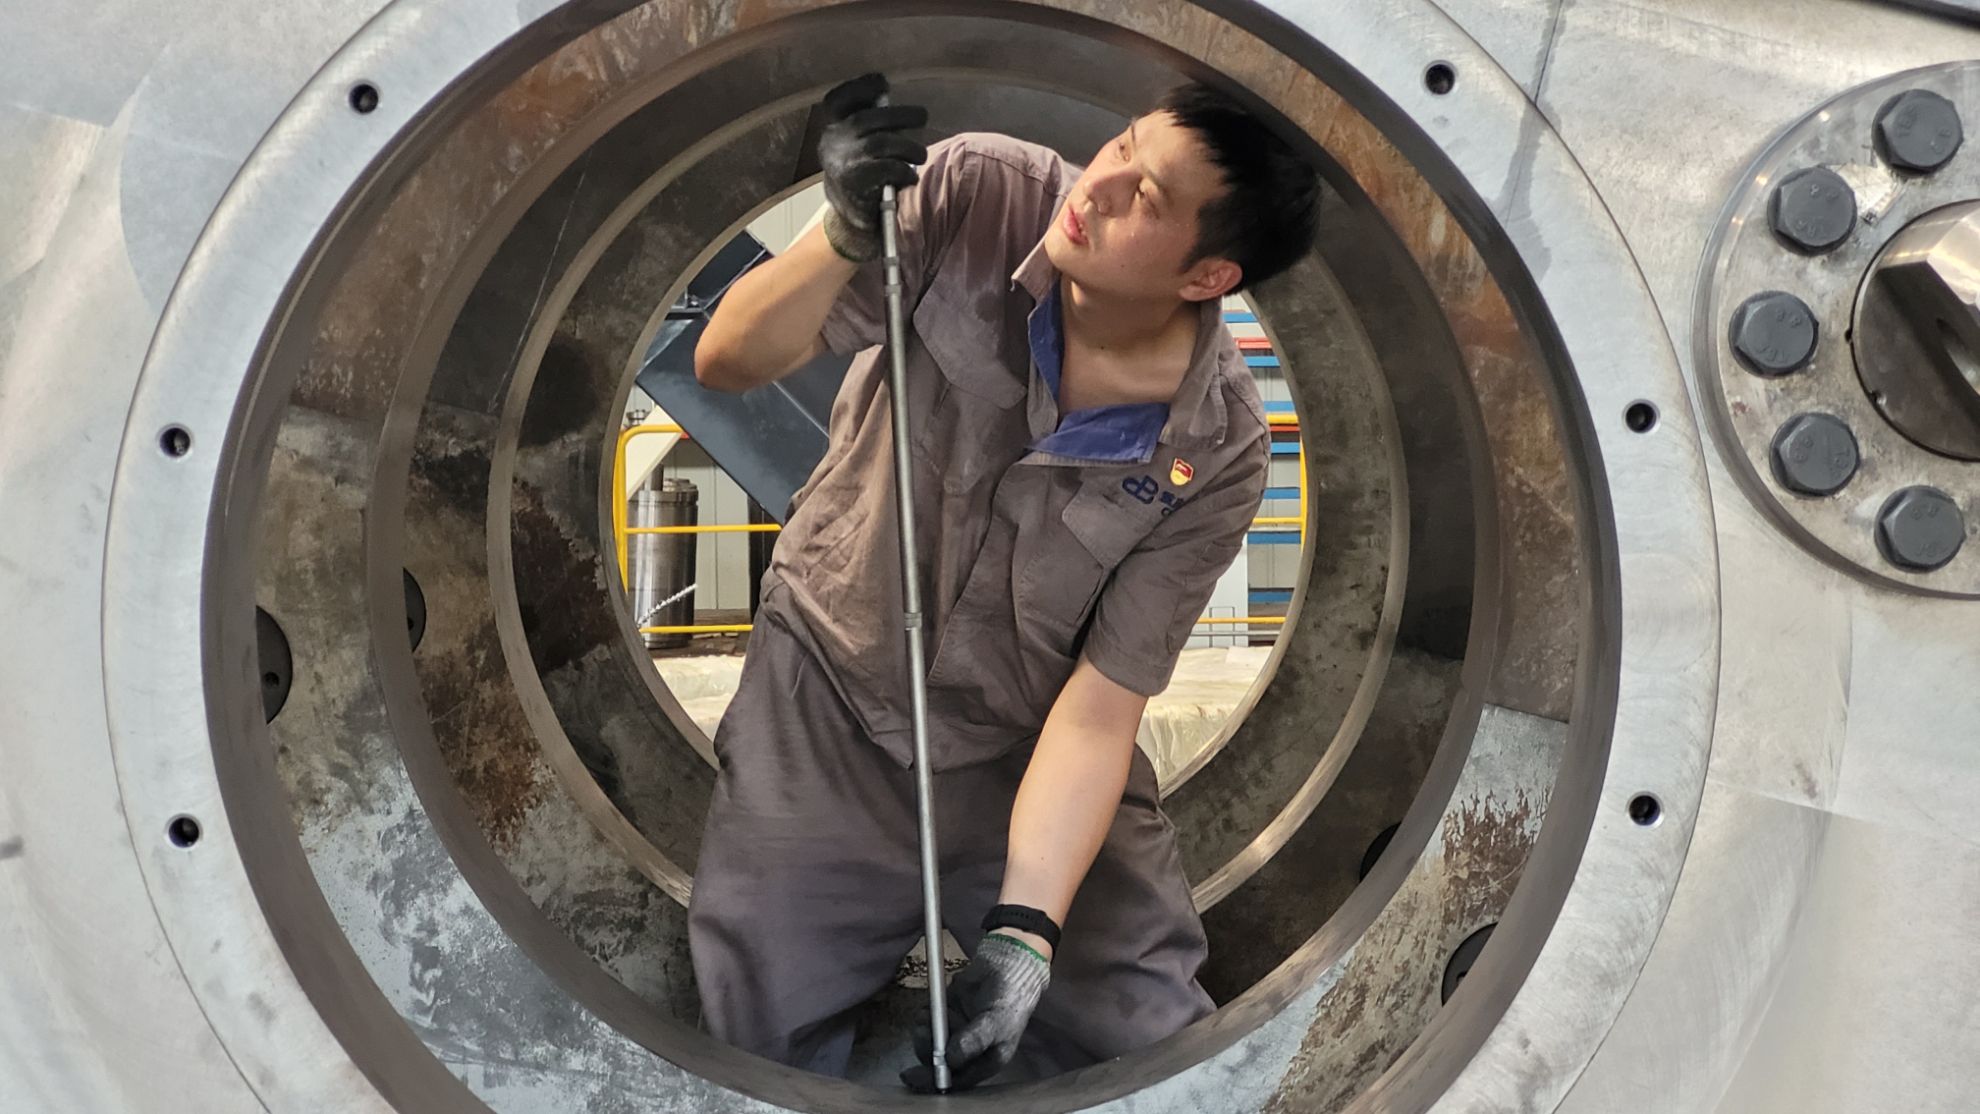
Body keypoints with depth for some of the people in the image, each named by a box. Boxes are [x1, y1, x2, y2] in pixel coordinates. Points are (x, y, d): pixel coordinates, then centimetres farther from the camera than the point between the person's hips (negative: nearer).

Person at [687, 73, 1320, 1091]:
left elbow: (1098, 707, -16)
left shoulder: (1217, 459, -19)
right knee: (762, 1033, -6)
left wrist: (1022, 933, -27)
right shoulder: (975, 197, -19)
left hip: (1027, 751, 1)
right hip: (826, 693, 0)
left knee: (1161, 1051, -4)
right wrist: (846, 236, -36)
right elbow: (726, 364, -17)